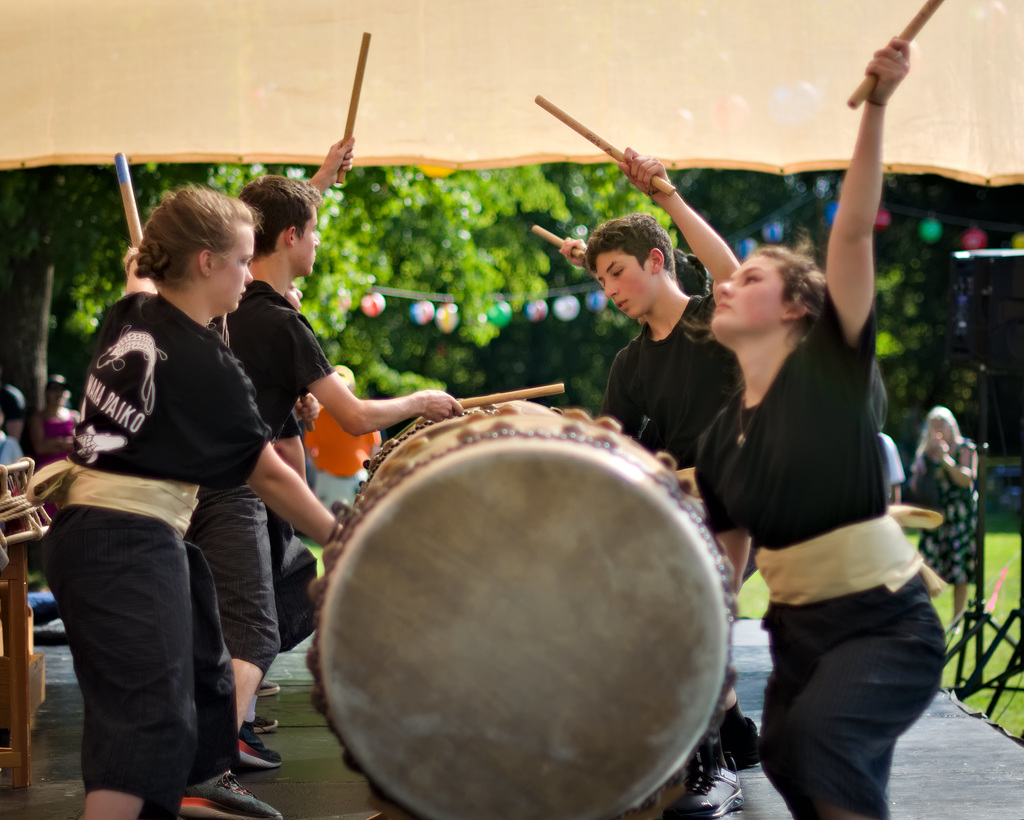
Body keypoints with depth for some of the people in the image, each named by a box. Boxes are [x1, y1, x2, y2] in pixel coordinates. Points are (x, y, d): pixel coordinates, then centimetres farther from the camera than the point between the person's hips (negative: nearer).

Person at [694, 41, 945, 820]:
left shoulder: (833, 362, -9)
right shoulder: (721, 436, 7)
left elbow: (853, 231, -20)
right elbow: (729, 555, 16)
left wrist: (876, 107, -30)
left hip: (890, 624, -7)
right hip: (797, 631, 7)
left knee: (818, 733, -29)